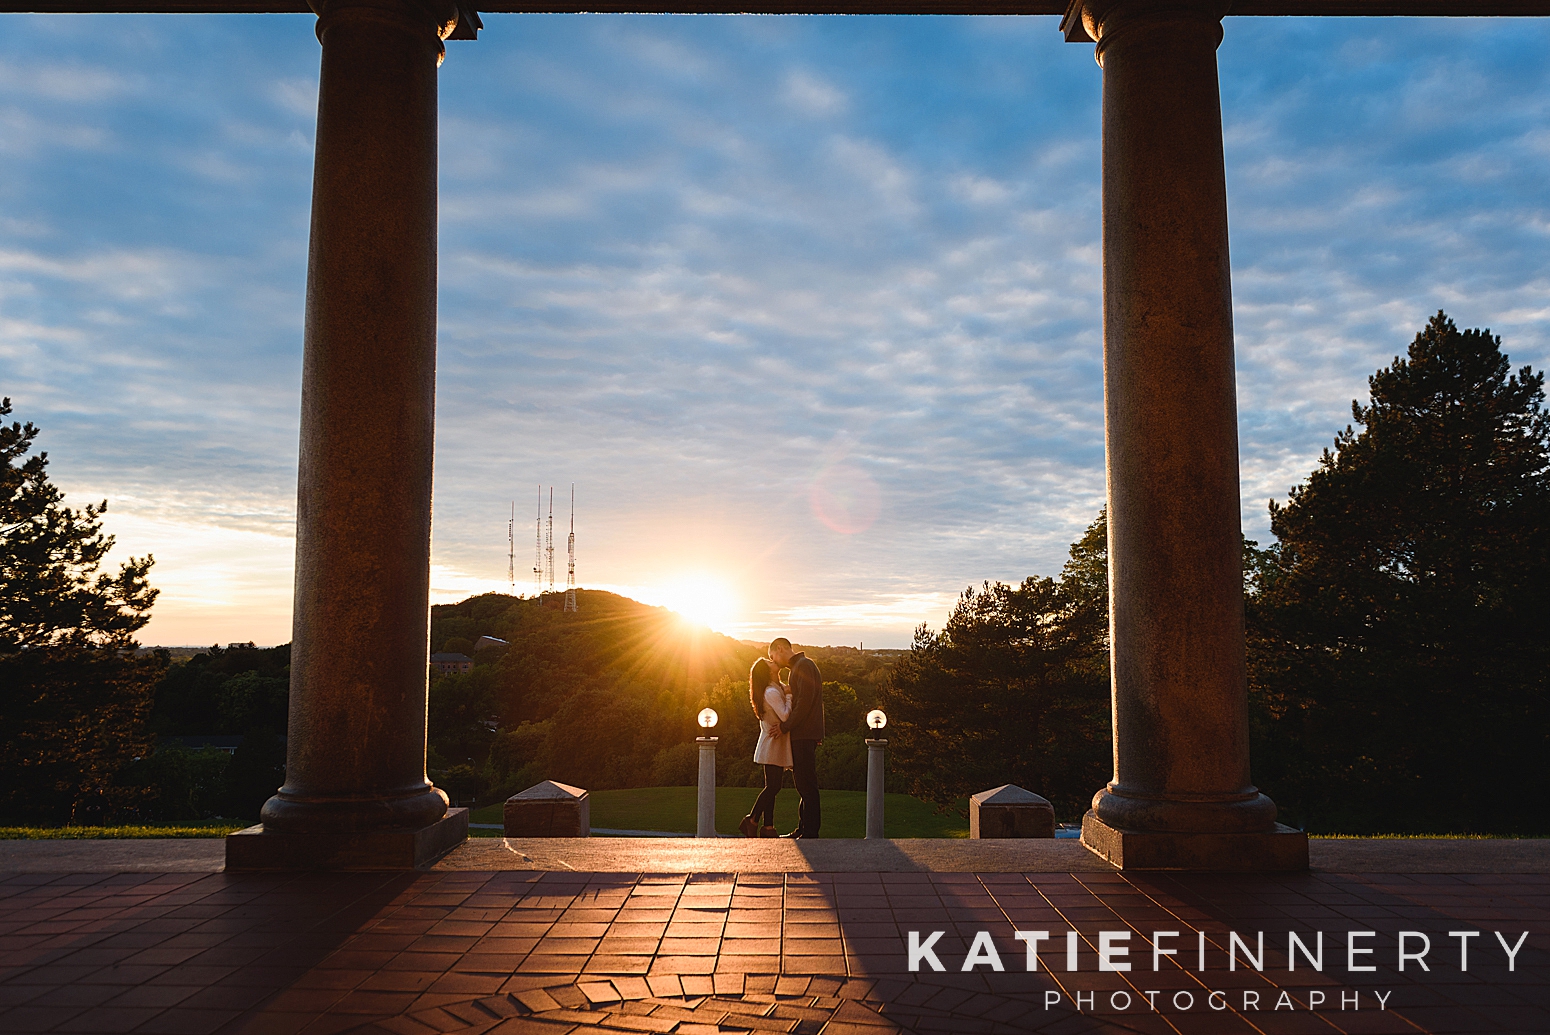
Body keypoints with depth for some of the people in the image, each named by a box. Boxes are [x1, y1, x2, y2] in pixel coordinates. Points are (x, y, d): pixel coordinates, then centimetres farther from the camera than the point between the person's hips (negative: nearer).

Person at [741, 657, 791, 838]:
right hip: (773, 746, -10)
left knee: (772, 787, 8)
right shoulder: (772, 692, -17)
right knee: (773, 787, -8)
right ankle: (752, 821, -2)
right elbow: (785, 715, -23)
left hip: (772, 745, 10)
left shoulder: (777, 689, 14)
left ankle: (768, 827, 9)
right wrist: (789, 696, -12)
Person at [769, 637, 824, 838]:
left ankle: (810, 831, -7)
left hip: (805, 734, -11)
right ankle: (803, 828, 19)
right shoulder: (798, 667, 21)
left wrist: (785, 726, -17)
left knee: (806, 782, -9)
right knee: (802, 781, 13)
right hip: (802, 734, 11)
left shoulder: (803, 666, -11)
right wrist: (786, 724, 13)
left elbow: (805, 701, -21)